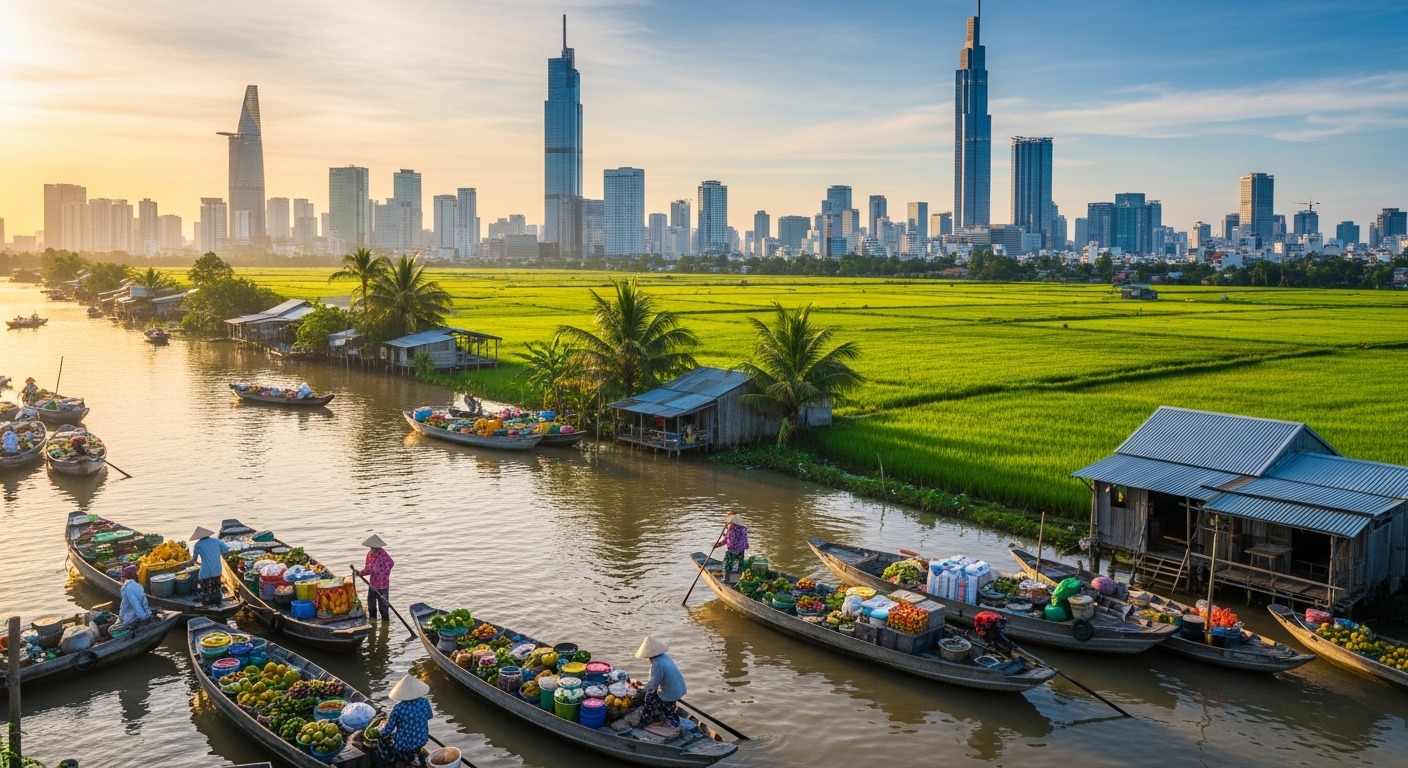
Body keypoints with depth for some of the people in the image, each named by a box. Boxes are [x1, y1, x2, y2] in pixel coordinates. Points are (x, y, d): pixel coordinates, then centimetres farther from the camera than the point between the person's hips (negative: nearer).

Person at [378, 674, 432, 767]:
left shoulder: (398, 708, -24)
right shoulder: (425, 702, -13)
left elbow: (387, 730, -12)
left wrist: (380, 729, 9)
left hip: (403, 745, -4)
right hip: (421, 741, 4)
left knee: (382, 734, 23)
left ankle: (405, 756, 21)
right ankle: (415, 754, 20)